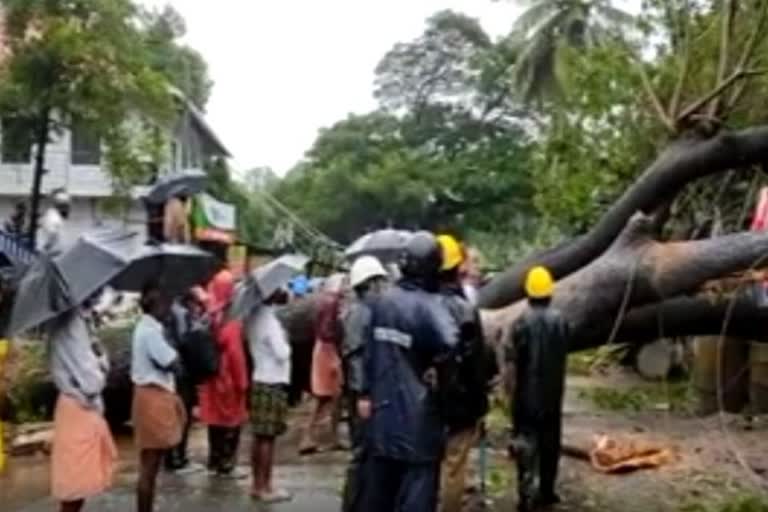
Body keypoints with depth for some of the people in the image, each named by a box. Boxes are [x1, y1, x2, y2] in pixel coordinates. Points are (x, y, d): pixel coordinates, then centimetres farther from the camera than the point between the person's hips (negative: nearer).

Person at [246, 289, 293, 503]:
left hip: (259, 381, 8)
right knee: (268, 437, -2)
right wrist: (286, 343, -2)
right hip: (273, 383, -8)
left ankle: (257, 484, 20)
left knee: (259, 436, 12)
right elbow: (282, 353, -20)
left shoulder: (255, 317, 8)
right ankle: (266, 487, 3)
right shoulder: (269, 320, -18)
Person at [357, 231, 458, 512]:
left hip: (383, 411, 6)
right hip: (418, 417, -6)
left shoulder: (382, 301, 3)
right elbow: (453, 347, -34)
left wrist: (367, 392, 19)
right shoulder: (430, 306, -17)